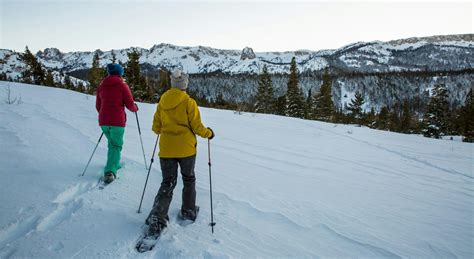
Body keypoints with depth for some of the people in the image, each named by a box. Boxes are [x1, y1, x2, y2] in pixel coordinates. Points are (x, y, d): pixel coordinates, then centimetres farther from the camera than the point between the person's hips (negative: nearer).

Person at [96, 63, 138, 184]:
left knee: (112, 143, 25)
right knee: (116, 145, 1)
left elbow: (98, 106, 15)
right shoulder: (122, 85, -4)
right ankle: (110, 171, -14)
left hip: (103, 121, 5)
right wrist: (135, 108, 14)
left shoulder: (101, 86, 12)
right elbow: (130, 104, -8)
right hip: (117, 121, -5)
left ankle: (114, 164, 35)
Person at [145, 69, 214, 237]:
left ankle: (157, 218, -3)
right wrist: (209, 133, 10)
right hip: (186, 149, -3)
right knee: (189, 179, 19)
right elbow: (197, 127, -9)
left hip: (166, 149, 3)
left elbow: (156, 128, 6)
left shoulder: (162, 102, 2)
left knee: (167, 183, 10)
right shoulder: (189, 102, -10)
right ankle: (188, 212, 29)